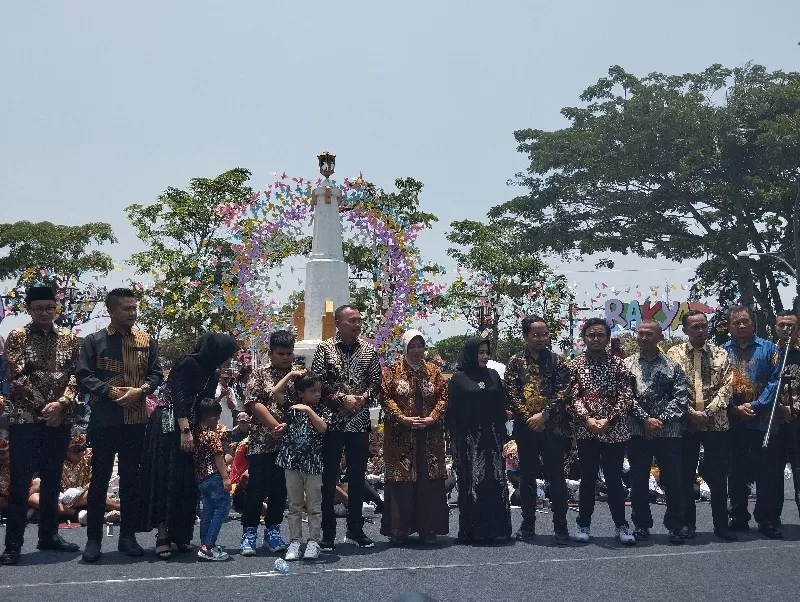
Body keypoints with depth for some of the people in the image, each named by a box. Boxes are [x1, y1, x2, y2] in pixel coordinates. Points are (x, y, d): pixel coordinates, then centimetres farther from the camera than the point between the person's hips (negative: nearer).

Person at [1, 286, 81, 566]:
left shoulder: (68, 338, 8)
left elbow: (75, 375, 3)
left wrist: (60, 403, -13)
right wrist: (43, 405, -12)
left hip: (60, 418, 4)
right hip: (25, 417, -3)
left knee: (52, 480, 10)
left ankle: (49, 535, 21)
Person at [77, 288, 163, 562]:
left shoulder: (147, 341, 7)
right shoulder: (94, 341, -1)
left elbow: (156, 375, 6)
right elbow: (84, 377, -5)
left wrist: (140, 390, -13)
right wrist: (111, 391, -18)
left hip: (136, 421, 3)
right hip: (103, 420, -2)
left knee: (131, 478, 8)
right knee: (100, 478, 2)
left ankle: (127, 536, 17)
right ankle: (94, 538, 10)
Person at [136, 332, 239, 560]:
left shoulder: (211, 374, 12)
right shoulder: (187, 363, -11)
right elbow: (178, 396, -18)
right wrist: (185, 430, -23)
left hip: (190, 428, 8)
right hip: (168, 426, -8)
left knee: (187, 482, 4)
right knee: (166, 479, -8)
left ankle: (180, 534, 11)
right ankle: (163, 536, -6)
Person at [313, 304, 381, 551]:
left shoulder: (368, 350, 8)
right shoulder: (325, 348, -1)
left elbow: (376, 382, 6)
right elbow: (317, 382, -8)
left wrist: (364, 398, -12)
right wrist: (342, 398, -15)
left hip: (360, 422, 3)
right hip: (331, 421, -3)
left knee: (357, 478, 9)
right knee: (328, 478, 2)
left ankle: (355, 529, 21)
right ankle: (327, 532, 9)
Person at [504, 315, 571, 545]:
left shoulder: (556, 361, 4)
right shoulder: (515, 362, 4)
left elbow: (562, 392, -4)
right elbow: (511, 394, -2)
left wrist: (543, 415, -14)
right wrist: (529, 418, -10)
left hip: (553, 427, -1)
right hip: (526, 428, 1)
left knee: (556, 476, 1)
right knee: (527, 477, 8)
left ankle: (560, 527, 8)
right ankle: (528, 526, 17)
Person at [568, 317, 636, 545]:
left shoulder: (617, 364, 3)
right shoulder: (575, 365, 4)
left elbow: (626, 397, -3)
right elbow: (574, 396, -3)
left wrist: (609, 419, -14)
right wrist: (587, 418, -17)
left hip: (614, 430, 0)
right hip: (586, 430, 0)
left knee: (614, 479, 4)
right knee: (588, 479, 6)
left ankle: (621, 526, 15)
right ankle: (583, 525, 16)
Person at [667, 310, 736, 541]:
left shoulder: (720, 354, 8)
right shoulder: (674, 354, 2)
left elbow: (726, 386, 0)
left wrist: (709, 411, -12)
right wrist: (691, 412, -12)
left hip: (716, 422, 1)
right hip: (685, 422, -1)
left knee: (718, 475, 5)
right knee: (686, 475, 4)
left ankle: (721, 524, 15)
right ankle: (688, 523, 14)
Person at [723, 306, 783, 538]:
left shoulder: (769, 349, 5)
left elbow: (775, 380, -3)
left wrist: (755, 406, -13)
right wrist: (735, 409, -9)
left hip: (763, 421, -1)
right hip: (733, 422, 1)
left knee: (767, 473, 1)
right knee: (736, 473, 9)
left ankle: (767, 521, 9)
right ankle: (739, 518, 19)